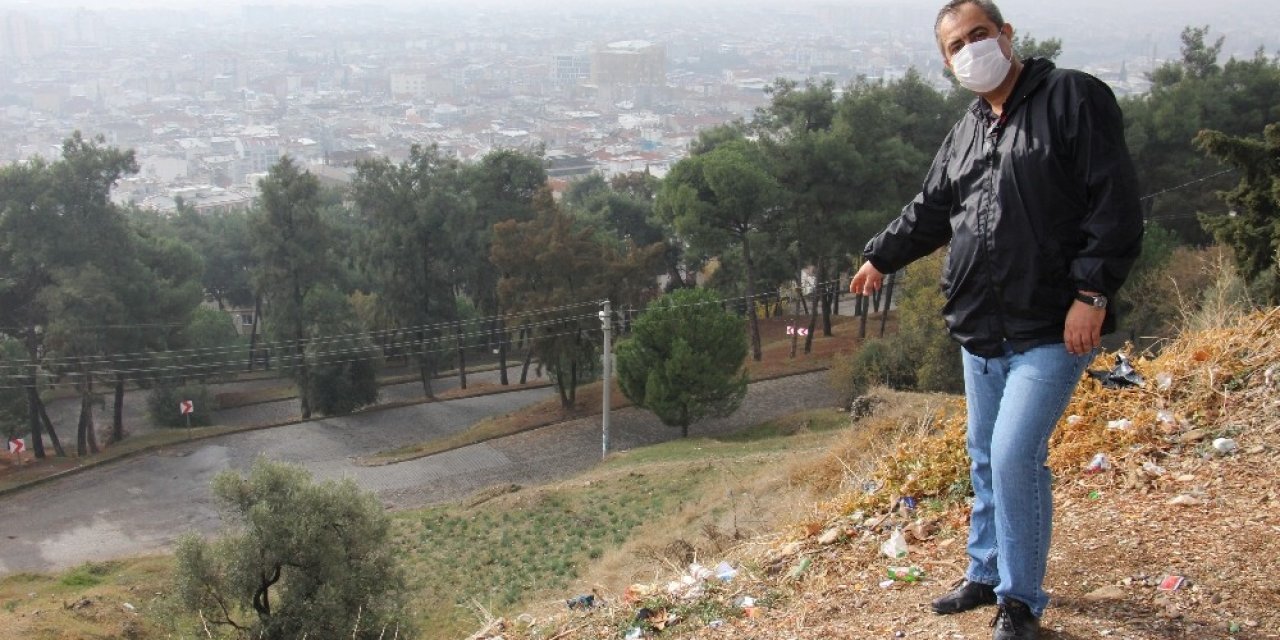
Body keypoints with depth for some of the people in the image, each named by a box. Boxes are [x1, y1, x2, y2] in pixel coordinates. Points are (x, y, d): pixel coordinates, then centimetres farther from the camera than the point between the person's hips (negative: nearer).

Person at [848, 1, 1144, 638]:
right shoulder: (965, 132, 14)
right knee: (985, 457, 16)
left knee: (1015, 456, -13)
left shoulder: (1073, 98, -8)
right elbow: (929, 212, 29)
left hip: (1052, 329, -7)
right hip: (981, 329, 7)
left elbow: (1116, 203, -14)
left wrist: (1092, 294, -19)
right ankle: (988, 574, 33)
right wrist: (880, 256, 40)